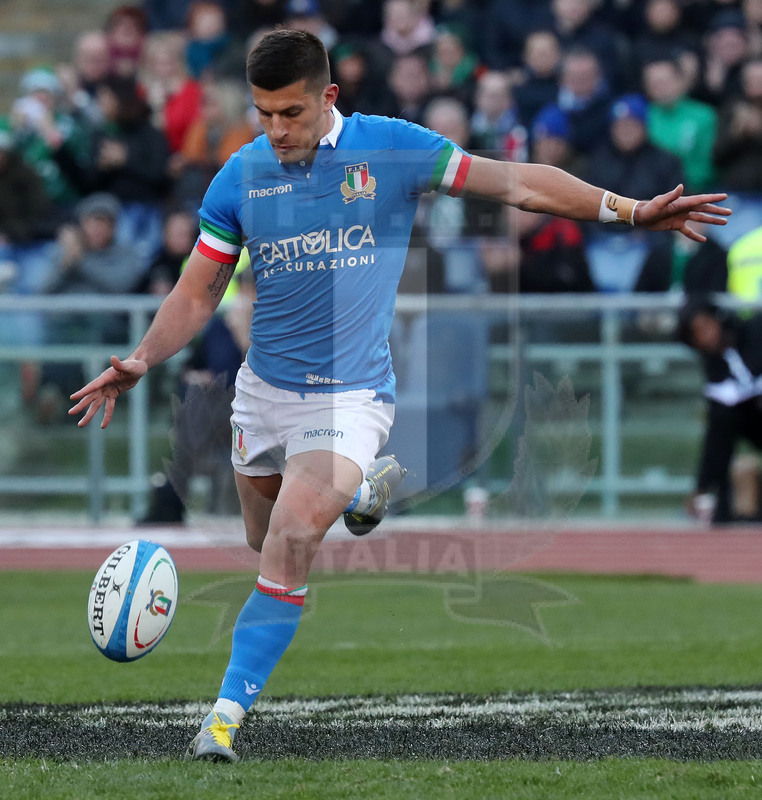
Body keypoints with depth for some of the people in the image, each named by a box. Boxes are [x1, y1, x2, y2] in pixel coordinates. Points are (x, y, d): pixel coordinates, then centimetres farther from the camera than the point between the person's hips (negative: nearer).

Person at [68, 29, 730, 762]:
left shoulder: (390, 150, -9)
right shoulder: (240, 177, -2)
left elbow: (515, 183, -5)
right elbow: (195, 296, 4)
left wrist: (631, 211, -9)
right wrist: (140, 362, -12)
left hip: (348, 396, -4)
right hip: (263, 390, 4)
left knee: (291, 543, -20)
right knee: (267, 541, 18)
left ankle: (228, 713, -14)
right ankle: (364, 489, 47)